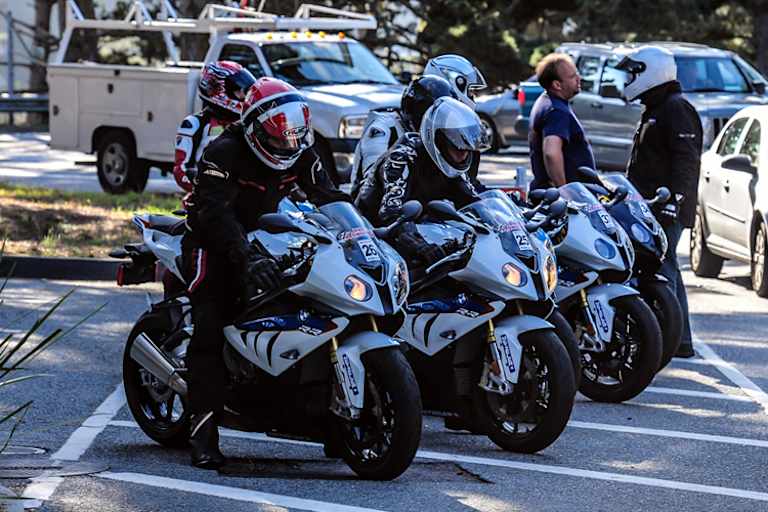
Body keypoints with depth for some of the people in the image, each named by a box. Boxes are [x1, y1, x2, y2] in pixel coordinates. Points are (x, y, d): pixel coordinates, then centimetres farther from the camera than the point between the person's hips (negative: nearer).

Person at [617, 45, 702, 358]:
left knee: (661, 272, -14)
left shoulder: (676, 109, -10)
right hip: (650, 208, 11)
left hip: (667, 208, -11)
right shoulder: (655, 110, 23)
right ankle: (681, 341, 17)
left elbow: (687, 160, -20)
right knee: (666, 272, 12)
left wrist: (673, 200, -28)